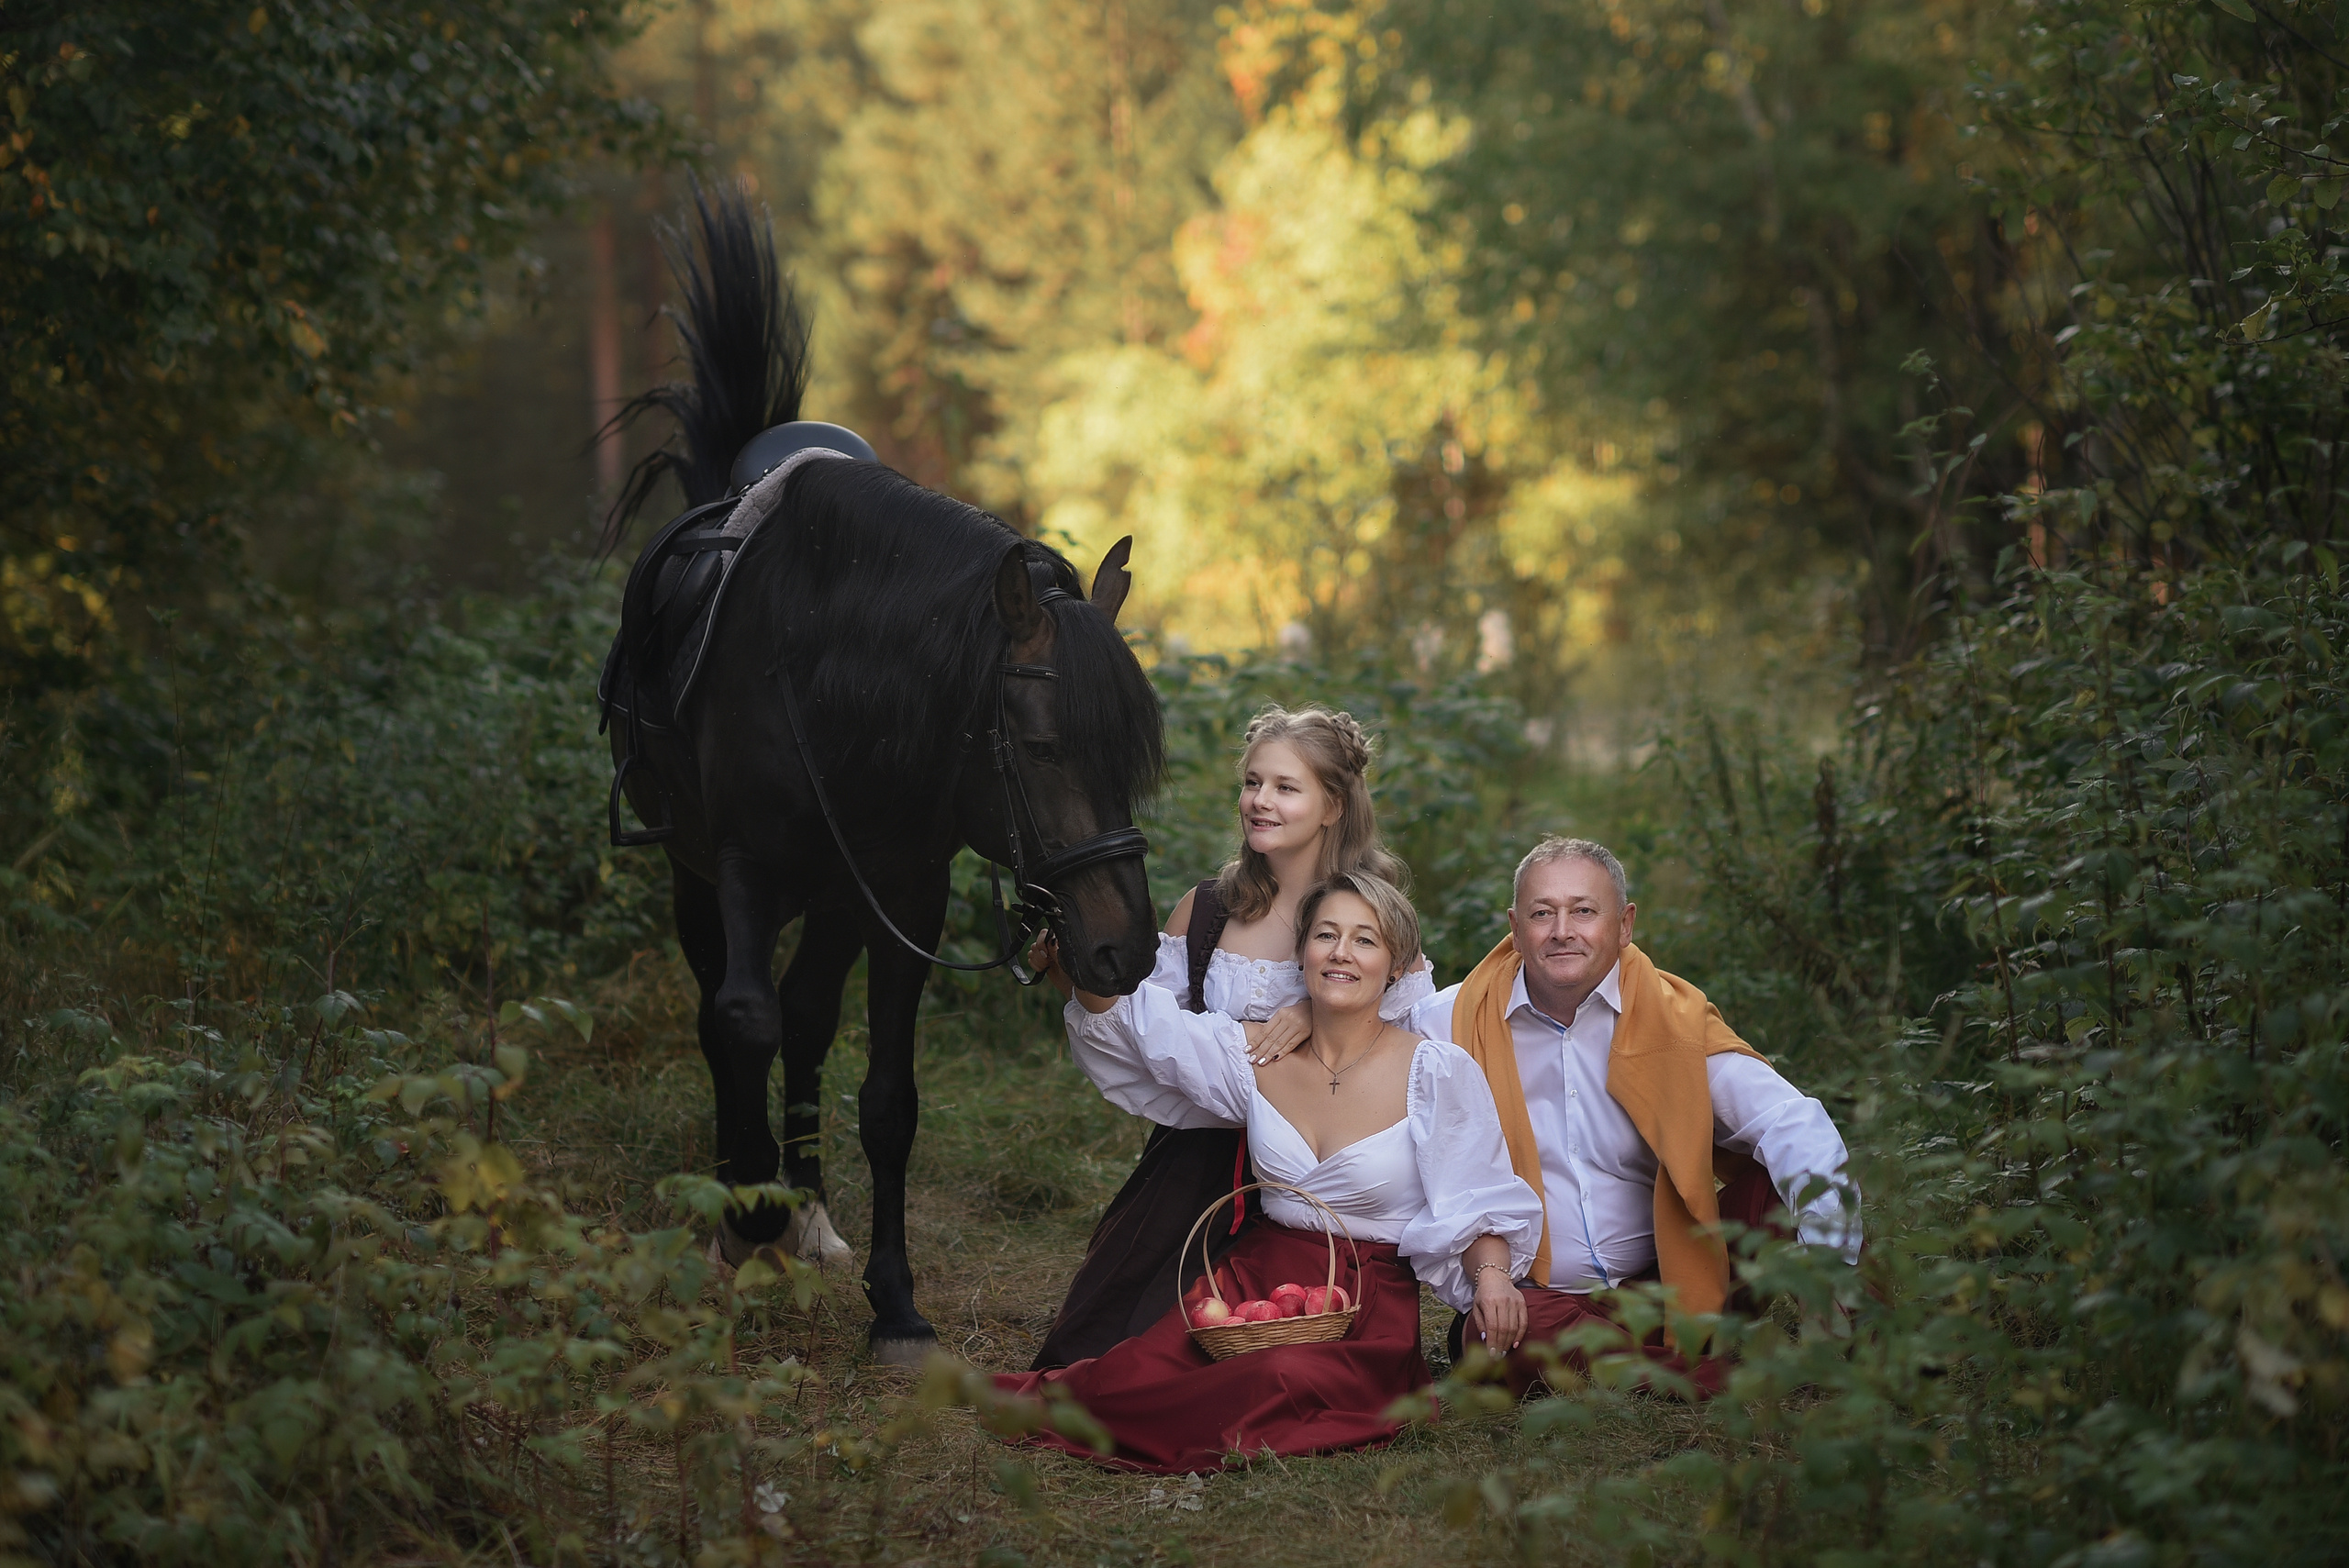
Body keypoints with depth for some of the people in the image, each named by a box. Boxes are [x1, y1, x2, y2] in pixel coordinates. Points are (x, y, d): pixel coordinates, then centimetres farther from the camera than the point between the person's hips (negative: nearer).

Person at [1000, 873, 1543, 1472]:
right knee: (1125, 1379, -26)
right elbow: (1129, 1018, 10)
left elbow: (1477, 1200, -7)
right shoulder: (1256, 1053, 6)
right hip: (1256, 1280, 3)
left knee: (1289, 1380, -37)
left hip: (1372, 1305, -2)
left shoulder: (1437, 1073, -5)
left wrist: (1492, 1274, -27)